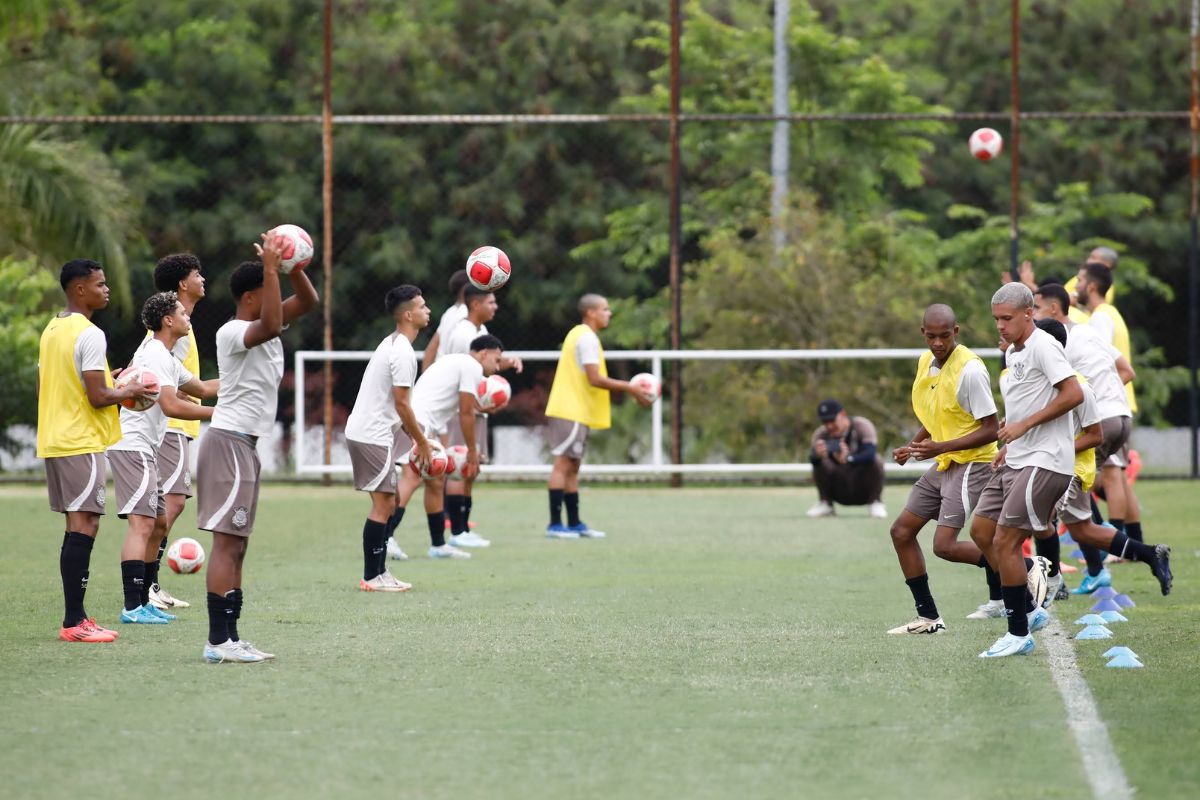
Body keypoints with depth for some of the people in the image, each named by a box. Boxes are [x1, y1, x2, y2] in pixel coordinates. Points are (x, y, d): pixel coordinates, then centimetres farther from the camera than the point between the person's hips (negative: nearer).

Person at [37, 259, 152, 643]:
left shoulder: (52, 330, 14)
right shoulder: (90, 335, -15)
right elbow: (98, 397, -19)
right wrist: (128, 393, 0)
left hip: (54, 440, 9)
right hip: (82, 443, -9)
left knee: (77, 527, 12)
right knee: (84, 525, -9)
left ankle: (76, 615, 13)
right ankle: (74, 622, -11)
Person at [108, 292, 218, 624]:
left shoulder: (167, 358, 20)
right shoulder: (156, 355, -14)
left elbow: (202, 388, 32)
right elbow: (170, 406, -23)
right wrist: (217, 413, -19)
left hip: (144, 451, 11)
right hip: (133, 447, -11)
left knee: (158, 522, 14)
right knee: (142, 522, -16)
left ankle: (144, 602, 18)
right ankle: (133, 607, -21)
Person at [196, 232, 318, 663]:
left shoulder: (262, 329, 13)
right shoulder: (232, 333, -14)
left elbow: (308, 302, 17)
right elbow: (270, 325, -34)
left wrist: (293, 267, 0)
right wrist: (271, 269, -29)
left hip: (244, 446, 10)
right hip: (229, 442, -10)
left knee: (236, 545, 9)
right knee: (227, 542, -13)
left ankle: (229, 637, 11)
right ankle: (218, 640, -16)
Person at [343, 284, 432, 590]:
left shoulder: (392, 344, 17)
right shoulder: (402, 352, -15)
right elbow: (401, 404, -16)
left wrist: (418, 439, 21)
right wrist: (422, 442, -7)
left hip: (365, 432, 10)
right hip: (373, 436, -10)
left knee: (389, 505, 13)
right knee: (383, 505, -7)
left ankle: (378, 573, 15)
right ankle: (372, 577, -3)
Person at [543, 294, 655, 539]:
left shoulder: (580, 335, 18)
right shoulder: (587, 338, -13)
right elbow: (595, 379, -19)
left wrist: (628, 388, 18)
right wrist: (629, 388, -13)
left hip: (575, 412, 11)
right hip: (572, 413, -11)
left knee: (571, 467, 11)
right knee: (563, 464, -10)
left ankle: (574, 523, 15)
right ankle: (555, 524, -11)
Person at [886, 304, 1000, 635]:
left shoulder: (970, 370, -20)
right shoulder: (926, 362, 6)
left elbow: (991, 429, -20)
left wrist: (941, 447, -26)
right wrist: (912, 446, 9)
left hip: (970, 464, -9)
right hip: (942, 464, 9)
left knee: (944, 545, -16)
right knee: (901, 532, 8)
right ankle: (928, 617, 15)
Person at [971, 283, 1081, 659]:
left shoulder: (1042, 346, -13)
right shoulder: (1013, 352, 17)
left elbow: (1073, 394, -20)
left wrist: (1024, 425, -19)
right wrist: (1010, 446, 15)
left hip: (1044, 463, -10)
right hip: (1017, 460, 10)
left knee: (1005, 542, -11)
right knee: (981, 532, 9)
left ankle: (1019, 634, -1)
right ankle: (1030, 609, 19)